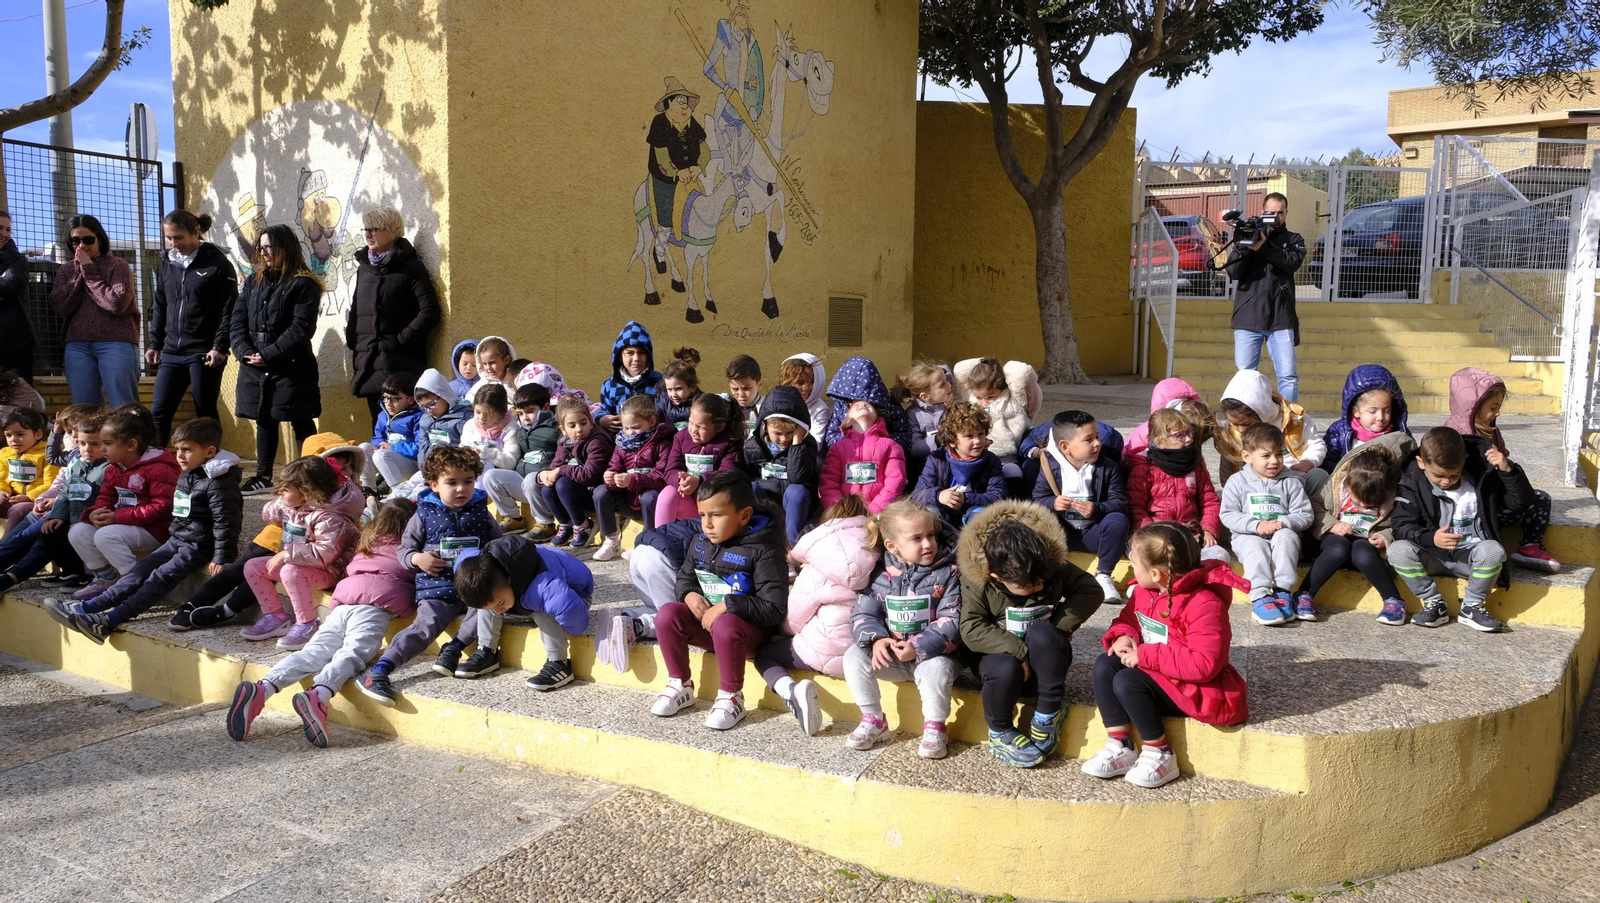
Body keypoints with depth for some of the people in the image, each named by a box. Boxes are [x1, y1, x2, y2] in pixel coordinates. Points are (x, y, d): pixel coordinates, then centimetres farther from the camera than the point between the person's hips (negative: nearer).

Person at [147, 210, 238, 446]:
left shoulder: (218, 264, -4)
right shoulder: (167, 264, 13)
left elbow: (229, 311, -8)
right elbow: (159, 308, 19)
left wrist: (220, 347, -14)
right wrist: (153, 344, 13)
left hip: (204, 354, -5)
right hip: (171, 353, 5)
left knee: (206, 415, 2)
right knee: (158, 413, 1)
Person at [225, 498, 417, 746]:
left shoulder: (365, 544, 32)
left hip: (342, 603, 6)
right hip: (373, 607, -6)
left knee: (313, 653, -8)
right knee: (352, 654, -26)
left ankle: (260, 689, -28)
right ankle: (318, 696, -53)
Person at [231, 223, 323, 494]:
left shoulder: (303, 285, -7)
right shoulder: (253, 282, 14)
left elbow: (301, 328, -14)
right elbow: (238, 320, 9)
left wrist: (268, 355, -17)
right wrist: (245, 351, -7)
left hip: (292, 369, -6)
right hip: (255, 369, 6)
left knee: (301, 423, 0)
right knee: (264, 421, 14)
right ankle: (263, 476, 22)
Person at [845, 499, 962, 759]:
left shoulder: (948, 573, -9)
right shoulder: (881, 574, 0)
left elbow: (951, 621, -15)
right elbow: (863, 613, -1)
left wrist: (919, 648, -28)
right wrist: (876, 640, -24)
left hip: (931, 653, -3)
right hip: (890, 654, 3)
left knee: (936, 668, -35)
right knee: (854, 656, -17)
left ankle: (935, 727, -9)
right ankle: (873, 720, 1)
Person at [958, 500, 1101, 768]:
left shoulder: (1055, 566, -13)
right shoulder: (976, 581, -19)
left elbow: (1091, 591, -10)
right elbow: (971, 630, -21)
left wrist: (1058, 625, -21)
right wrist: (1018, 650, -30)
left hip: (1045, 656, 1)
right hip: (1000, 652, -1)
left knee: (1041, 633, -34)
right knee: (1005, 669, -36)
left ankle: (1047, 715, -19)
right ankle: (999, 732, -7)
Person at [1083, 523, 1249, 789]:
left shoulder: (1203, 604, -27)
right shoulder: (1145, 591, -1)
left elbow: (1204, 664, -33)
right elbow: (1128, 619, 15)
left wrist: (1145, 656, -29)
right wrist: (1123, 636, -11)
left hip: (1196, 690, -9)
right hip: (1157, 675, 9)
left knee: (1127, 682, -27)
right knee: (1105, 665, -12)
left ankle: (1160, 755, -10)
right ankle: (1120, 747, -8)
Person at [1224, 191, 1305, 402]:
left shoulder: (1293, 240, 12)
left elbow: (1293, 262, -10)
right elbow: (1233, 272, 1)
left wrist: (1264, 246, -21)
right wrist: (1242, 246, -14)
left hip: (1281, 320, 0)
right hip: (1247, 318, 0)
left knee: (1288, 376, -4)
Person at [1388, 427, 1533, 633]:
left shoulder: (1481, 475, -5)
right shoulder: (1413, 482, -9)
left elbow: (1521, 501, -4)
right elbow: (1402, 526, -14)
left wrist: (1508, 470, -20)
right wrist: (1430, 538, -34)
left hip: (1471, 555, 0)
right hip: (1433, 555, 0)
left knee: (1493, 550, -33)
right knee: (1398, 550, -30)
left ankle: (1472, 606, -10)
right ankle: (1434, 603, -11)